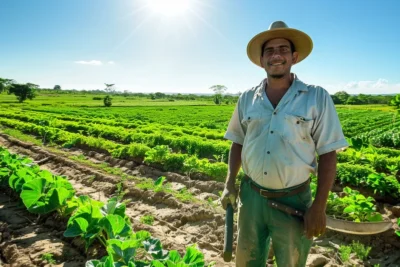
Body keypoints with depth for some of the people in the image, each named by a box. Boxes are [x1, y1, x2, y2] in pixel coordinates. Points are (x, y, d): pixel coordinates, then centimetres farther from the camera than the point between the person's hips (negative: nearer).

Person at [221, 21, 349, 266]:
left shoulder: (317, 97, -9)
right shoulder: (247, 99, 0)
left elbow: (328, 154, -7)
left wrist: (319, 207, -10)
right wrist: (230, 185, 4)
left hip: (294, 201, -2)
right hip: (251, 196, 3)